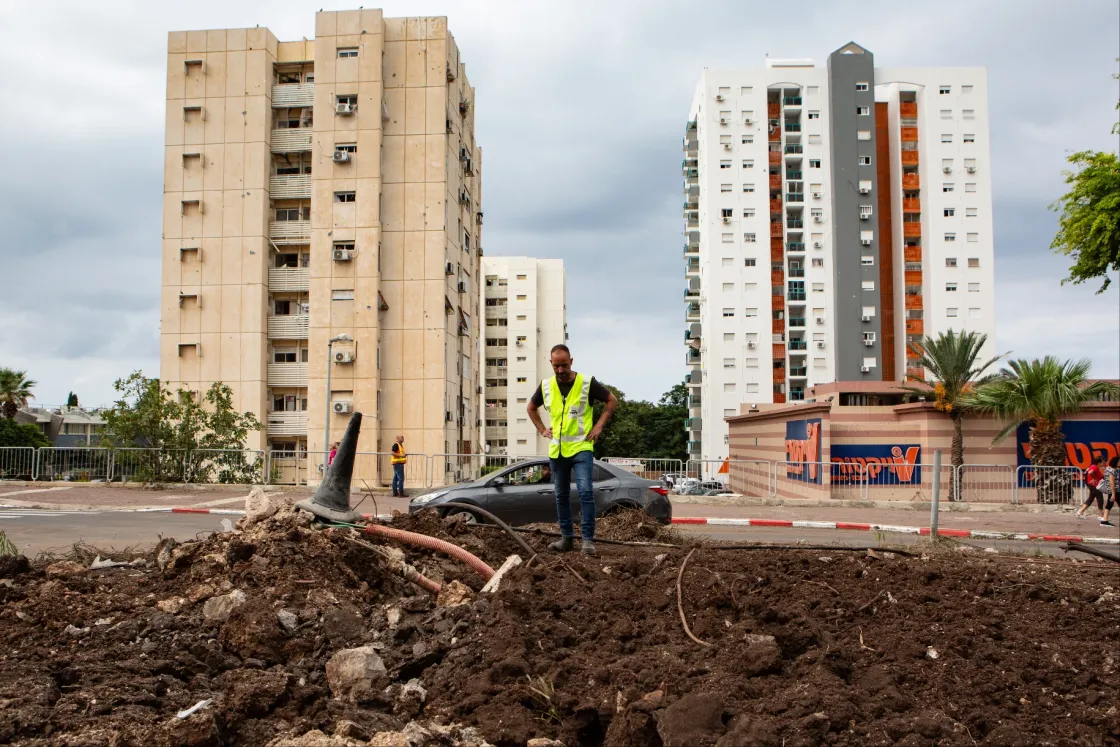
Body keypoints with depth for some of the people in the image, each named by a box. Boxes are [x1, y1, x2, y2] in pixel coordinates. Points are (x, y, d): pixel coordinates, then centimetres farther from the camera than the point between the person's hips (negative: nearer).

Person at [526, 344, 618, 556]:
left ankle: (588, 538, -8)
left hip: (581, 447, -4)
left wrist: (599, 426, -4)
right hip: (556, 450, 4)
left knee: (585, 491, -14)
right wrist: (542, 429, 11)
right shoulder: (546, 386, 4)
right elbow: (531, 407, 21)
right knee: (561, 495, 10)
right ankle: (566, 537, 20)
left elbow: (612, 401, 2)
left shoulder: (587, 383, -7)